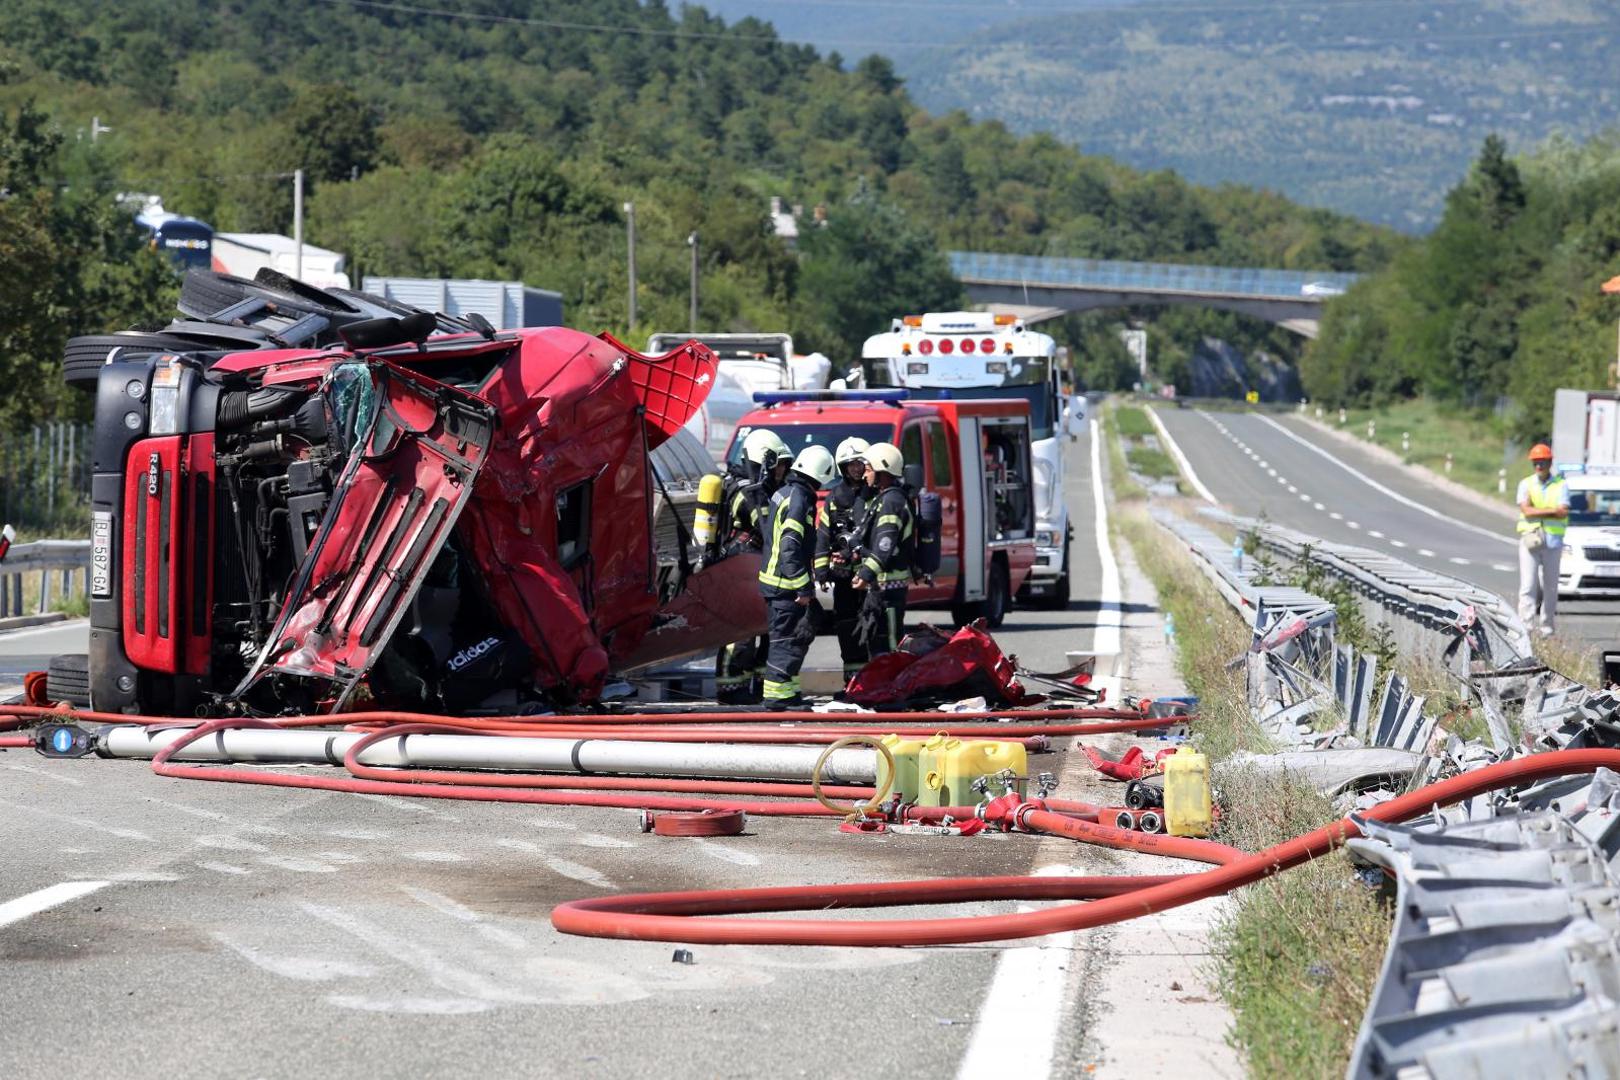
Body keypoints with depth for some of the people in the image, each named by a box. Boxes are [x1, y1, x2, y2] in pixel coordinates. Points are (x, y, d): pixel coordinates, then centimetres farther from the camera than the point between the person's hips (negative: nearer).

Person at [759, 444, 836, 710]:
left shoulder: (784, 493, 13)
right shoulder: (799, 501, -18)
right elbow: (790, 548, -24)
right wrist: (804, 588, -21)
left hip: (773, 577, 10)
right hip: (786, 585, -10)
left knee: (784, 636, 17)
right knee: (788, 637, -6)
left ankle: (787, 689, 24)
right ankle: (776, 695, -5)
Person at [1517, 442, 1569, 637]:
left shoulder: (1560, 485, 4)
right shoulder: (1526, 484, 7)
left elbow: (1563, 513, -8)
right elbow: (1526, 510, -8)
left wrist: (1538, 512, -11)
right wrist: (1552, 511, -10)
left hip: (1553, 540, 0)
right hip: (1529, 538, 0)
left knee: (1550, 586, 5)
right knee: (1528, 585, -9)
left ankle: (1547, 625, 12)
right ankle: (1526, 625, -12)